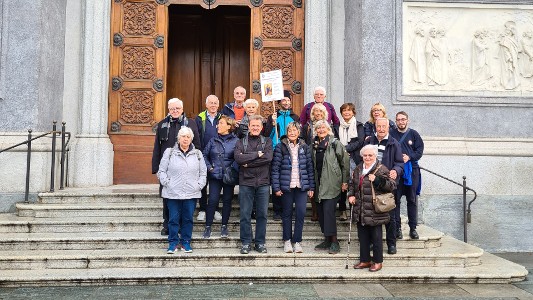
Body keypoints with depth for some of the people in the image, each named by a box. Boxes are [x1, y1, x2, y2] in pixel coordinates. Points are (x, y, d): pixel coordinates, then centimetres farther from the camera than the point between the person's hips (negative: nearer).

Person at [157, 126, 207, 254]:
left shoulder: (197, 154, 10)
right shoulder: (169, 152, 4)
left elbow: (203, 172, 12)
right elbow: (161, 171, 4)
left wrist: (199, 185, 0)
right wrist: (167, 183, -6)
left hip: (191, 193, 2)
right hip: (173, 193, -1)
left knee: (188, 218, 6)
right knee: (174, 218, 2)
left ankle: (186, 242, 18)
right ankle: (173, 243, 13)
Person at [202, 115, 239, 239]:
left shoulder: (236, 141, -2)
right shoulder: (213, 140, 5)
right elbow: (205, 155, 11)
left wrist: (233, 168, -15)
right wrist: (209, 167, 0)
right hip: (215, 176, 1)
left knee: (227, 201, 8)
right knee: (213, 200, -3)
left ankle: (224, 226, 20)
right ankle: (208, 226, 7)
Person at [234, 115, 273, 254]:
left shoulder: (267, 142, 9)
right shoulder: (241, 142, 8)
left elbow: (268, 157, -10)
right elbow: (238, 157, -12)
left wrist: (248, 162, -12)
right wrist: (257, 154, -14)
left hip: (263, 183, 1)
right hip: (246, 183, -1)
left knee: (262, 214, 6)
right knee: (245, 215, 3)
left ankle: (260, 243, 16)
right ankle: (246, 243, 13)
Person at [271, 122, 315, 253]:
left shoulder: (305, 147, 7)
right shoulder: (280, 147, -1)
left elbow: (310, 167, 8)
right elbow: (275, 168, -4)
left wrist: (311, 187, 4)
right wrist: (276, 187, -9)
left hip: (302, 186, 2)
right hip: (286, 186, -2)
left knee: (301, 213, -2)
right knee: (287, 213, 7)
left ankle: (297, 241, 9)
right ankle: (287, 241, 19)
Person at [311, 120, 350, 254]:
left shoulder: (335, 143, -5)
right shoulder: (314, 145, 12)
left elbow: (345, 162, -4)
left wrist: (345, 181, -6)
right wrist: (312, 185, 14)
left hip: (332, 184, -6)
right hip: (319, 184, 6)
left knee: (328, 210, -13)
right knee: (321, 212, 7)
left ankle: (334, 241, -5)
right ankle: (327, 240, 18)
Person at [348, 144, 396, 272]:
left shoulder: (381, 169, -9)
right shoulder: (358, 169, 11)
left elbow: (391, 185, -15)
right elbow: (352, 184, 25)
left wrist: (377, 180, -25)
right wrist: (351, 195, 8)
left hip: (375, 211, -6)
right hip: (360, 211, 6)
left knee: (376, 237, 4)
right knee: (362, 236, 14)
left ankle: (378, 262, 19)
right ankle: (365, 260, 27)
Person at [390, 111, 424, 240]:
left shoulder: (413, 134, 7)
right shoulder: (391, 134, 3)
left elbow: (420, 150, 2)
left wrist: (409, 157, -11)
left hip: (411, 170, 1)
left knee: (412, 200, 6)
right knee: (395, 199, 0)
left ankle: (413, 228, 13)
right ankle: (397, 227, 8)